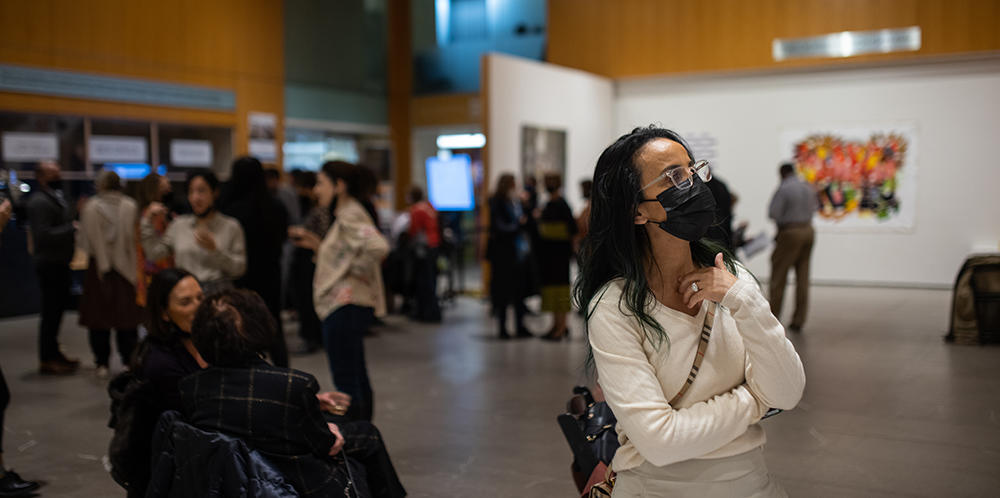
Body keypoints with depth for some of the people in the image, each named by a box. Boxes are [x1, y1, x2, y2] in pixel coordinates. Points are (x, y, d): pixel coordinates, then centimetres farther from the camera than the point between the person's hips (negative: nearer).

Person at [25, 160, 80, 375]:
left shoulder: (57, 198, 16)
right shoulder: (39, 202, -15)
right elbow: (43, 235, -24)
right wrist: (72, 229, -18)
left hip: (60, 263, 10)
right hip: (50, 264, -10)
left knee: (58, 307, 16)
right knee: (51, 310, -4)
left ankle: (53, 353, 28)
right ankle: (46, 360, 5)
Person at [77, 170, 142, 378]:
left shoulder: (90, 207, -6)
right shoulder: (130, 206, -6)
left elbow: (84, 240, -4)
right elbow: (135, 237, -6)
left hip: (98, 269, 0)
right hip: (124, 268, 0)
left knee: (99, 316, 8)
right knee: (126, 320, 7)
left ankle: (102, 363, 10)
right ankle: (129, 360, 9)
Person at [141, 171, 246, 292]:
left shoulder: (231, 226, 4)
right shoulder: (179, 224, 14)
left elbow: (239, 269, -2)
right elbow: (154, 254, 11)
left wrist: (214, 249, -13)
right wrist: (147, 222, 11)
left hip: (218, 291, -2)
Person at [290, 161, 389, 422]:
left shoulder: (350, 217, -15)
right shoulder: (346, 215, 17)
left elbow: (378, 246, -31)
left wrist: (359, 271, -17)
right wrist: (316, 244, 13)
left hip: (345, 307, -11)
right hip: (346, 305, 11)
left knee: (346, 383, -8)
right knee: (357, 380, 17)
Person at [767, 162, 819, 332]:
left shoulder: (783, 189, -14)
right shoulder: (808, 187, 8)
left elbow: (773, 214, -16)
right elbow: (815, 206, 22)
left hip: (790, 233, -7)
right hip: (808, 231, 7)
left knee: (779, 275, 3)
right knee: (803, 277, 8)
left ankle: (773, 316, 6)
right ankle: (798, 320, 11)